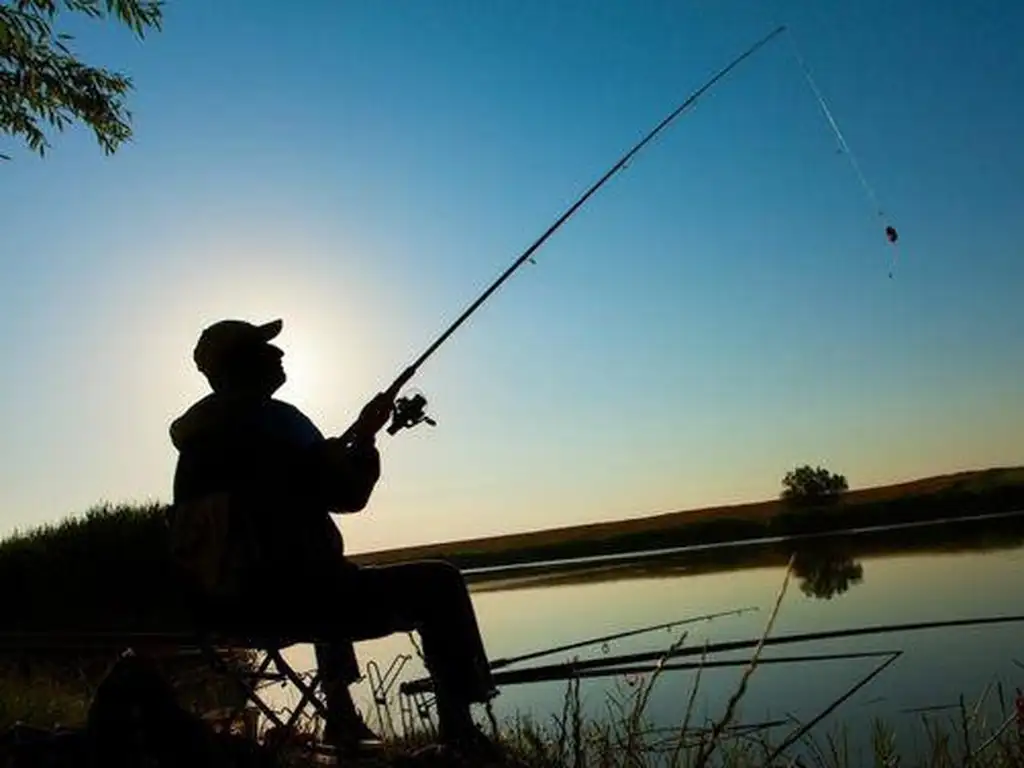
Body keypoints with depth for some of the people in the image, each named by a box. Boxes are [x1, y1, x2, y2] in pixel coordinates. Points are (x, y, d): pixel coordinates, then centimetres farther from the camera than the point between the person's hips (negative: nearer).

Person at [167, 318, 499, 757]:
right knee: (438, 585, -2)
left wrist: (332, 452, 21)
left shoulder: (200, 436, 10)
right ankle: (458, 730, -3)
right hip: (292, 598, -9)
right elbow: (348, 495, -13)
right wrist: (364, 438, 2)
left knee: (334, 576, 39)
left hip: (231, 600, 9)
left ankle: (342, 720, 40)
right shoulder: (273, 418, -15)